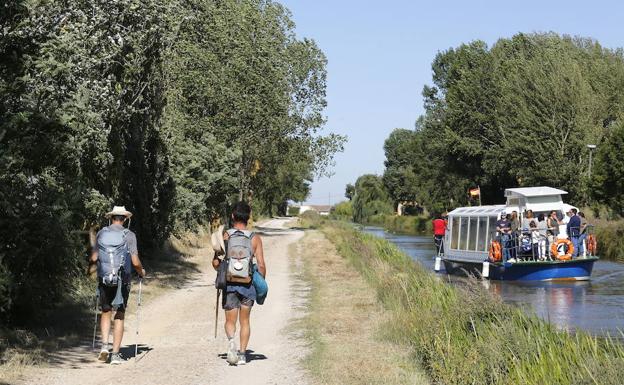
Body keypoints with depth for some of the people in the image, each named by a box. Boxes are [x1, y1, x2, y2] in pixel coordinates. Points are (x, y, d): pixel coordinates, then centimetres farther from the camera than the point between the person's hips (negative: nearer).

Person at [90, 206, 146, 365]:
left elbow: (94, 258, 1)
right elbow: (135, 262, -9)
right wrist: (141, 271, 11)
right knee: (119, 316, 7)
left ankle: (104, 345, 1)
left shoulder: (101, 234, 1)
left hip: (104, 279, 2)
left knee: (106, 312, 18)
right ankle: (115, 354, 5)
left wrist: (92, 264, 24)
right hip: (122, 281, -2)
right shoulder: (129, 235, -6)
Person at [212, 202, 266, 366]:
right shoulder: (255, 238, -2)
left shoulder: (225, 236, -3)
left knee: (230, 321, 8)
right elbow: (261, 265, -4)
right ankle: (242, 354, 13)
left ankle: (231, 340, -22)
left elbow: (215, 263, -4)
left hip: (229, 283, 0)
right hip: (248, 284, 1)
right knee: (244, 321, 16)